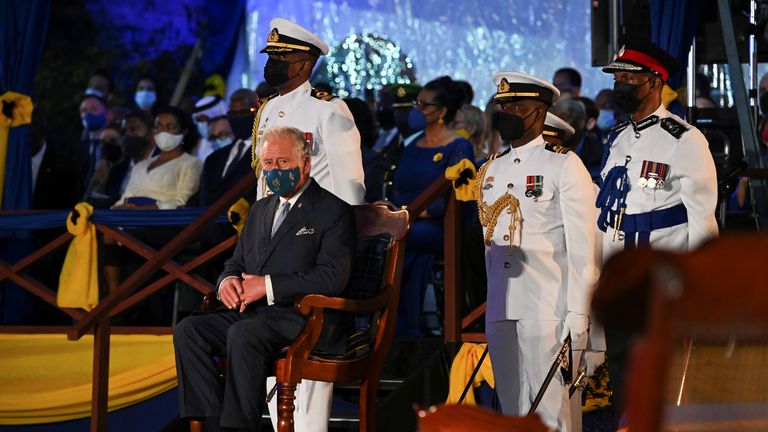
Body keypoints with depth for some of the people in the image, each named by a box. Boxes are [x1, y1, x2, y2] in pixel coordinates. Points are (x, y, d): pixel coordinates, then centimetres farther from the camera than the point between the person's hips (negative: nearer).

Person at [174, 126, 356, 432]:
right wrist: (228, 281, -4)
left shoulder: (333, 211, -2)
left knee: (243, 334, -35)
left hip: (305, 320, -7)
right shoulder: (261, 210, 23)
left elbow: (332, 277, -14)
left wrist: (268, 286, -18)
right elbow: (237, 262, 23)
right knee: (188, 330, -16)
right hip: (251, 313, 8)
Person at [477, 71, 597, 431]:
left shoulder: (563, 166, -2)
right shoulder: (490, 170, 16)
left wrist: (578, 312, -13)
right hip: (500, 312, 6)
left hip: (546, 310, -6)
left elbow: (583, 247, -7)